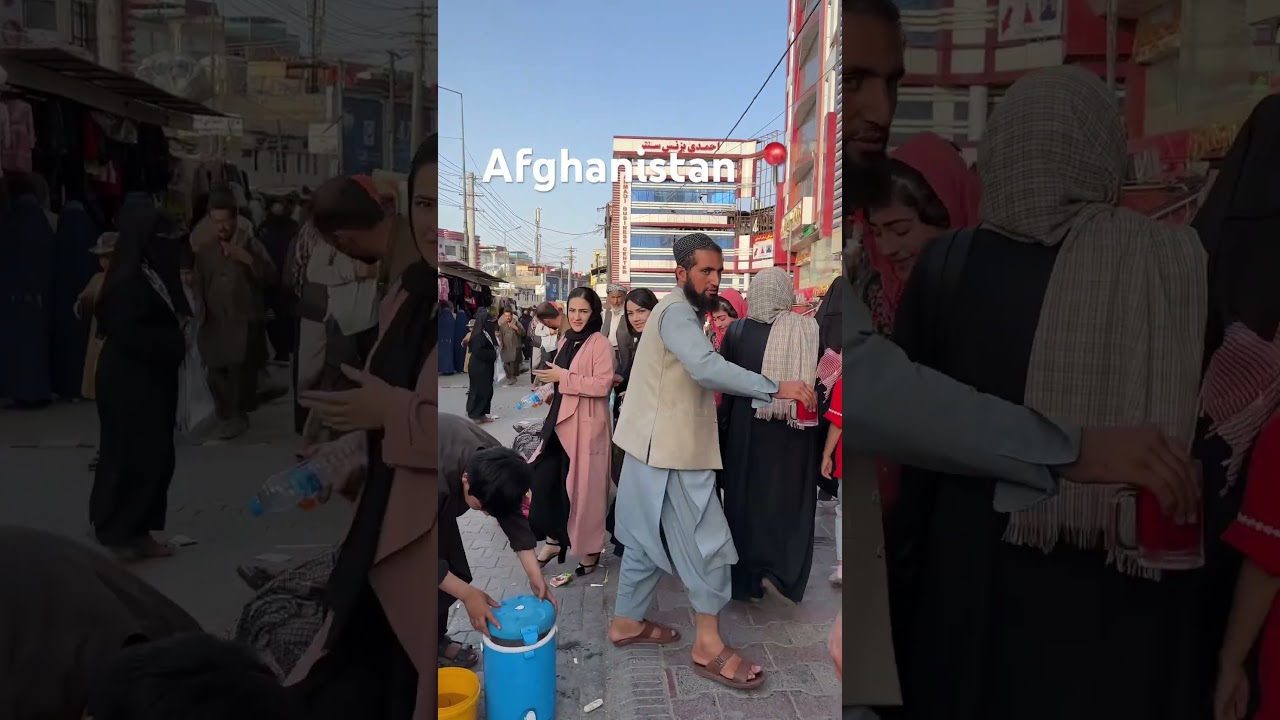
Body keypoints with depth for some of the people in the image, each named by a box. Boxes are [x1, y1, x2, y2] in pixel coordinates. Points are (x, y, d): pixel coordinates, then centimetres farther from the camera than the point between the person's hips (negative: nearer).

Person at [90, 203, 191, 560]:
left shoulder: (156, 275, 11)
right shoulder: (128, 282, -18)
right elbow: (129, 333, -24)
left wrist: (180, 327, -1)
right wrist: (175, 340, -15)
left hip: (152, 380, 10)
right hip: (128, 383, -9)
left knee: (156, 457, 11)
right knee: (130, 457, -2)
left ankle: (138, 531, 20)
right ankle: (115, 533, 11)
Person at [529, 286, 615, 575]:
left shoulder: (600, 343, -11)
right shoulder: (567, 341, 13)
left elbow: (603, 385, -21)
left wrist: (563, 377, -19)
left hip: (586, 425, -8)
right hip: (561, 422, 8)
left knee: (584, 487, 1)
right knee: (545, 479, 7)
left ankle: (590, 549, 17)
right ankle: (554, 540, 22)